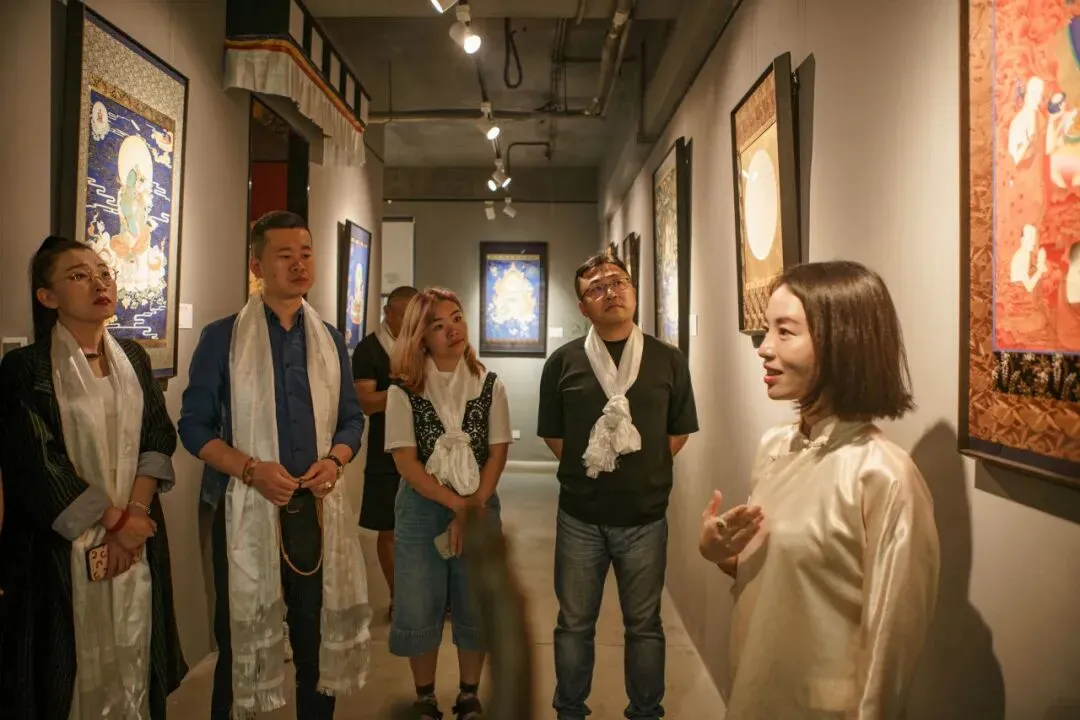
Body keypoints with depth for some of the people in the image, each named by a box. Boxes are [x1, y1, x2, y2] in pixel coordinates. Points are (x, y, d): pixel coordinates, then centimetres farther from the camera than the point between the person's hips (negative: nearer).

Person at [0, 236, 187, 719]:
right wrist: (115, 519, -11)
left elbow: (159, 437, 1)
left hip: (138, 541, 4)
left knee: (133, 662, 13)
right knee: (74, 669, 7)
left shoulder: (133, 358, 7)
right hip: (64, 548, -4)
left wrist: (135, 513, -11)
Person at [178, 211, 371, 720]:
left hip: (316, 508, 3)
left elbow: (351, 418, 11)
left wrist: (335, 460, -9)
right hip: (246, 508, -3)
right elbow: (194, 424, -4)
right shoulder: (222, 338, -3)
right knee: (240, 643, 9)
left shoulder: (330, 340, 8)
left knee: (318, 640, 12)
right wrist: (250, 469, -18)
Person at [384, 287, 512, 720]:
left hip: (480, 506, 1)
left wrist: (472, 508, -12)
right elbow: (406, 461, -9)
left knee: (475, 608, 8)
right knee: (419, 609, 5)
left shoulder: (490, 386, 0)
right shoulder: (404, 390, -6)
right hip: (422, 509, -1)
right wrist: (455, 504, -14)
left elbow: (497, 453, -2)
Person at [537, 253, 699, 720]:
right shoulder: (563, 361, -2)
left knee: (644, 625, 14)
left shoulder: (668, 360, -1)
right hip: (580, 516, 0)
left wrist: (645, 471, 4)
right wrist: (586, 468, 3)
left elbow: (680, 431, 7)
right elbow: (551, 434, 6)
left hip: (645, 517, 0)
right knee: (575, 623, 14)